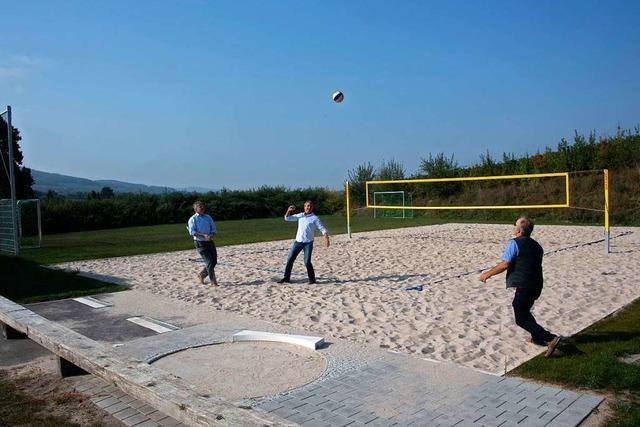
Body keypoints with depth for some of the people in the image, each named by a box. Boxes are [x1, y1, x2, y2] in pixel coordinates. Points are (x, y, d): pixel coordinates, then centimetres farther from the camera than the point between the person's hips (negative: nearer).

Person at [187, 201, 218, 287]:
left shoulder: (208, 217, 14)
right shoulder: (193, 219, -1)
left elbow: (214, 229, 11)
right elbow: (192, 231, -14)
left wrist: (211, 235, -12)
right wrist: (203, 235, -26)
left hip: (210, 242, 6)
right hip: (200, 243, -6)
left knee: (214, 261, 7)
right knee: (209, 262, -9)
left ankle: (201, 274, 29)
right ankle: (213, 281, 1)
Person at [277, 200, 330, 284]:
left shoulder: (315, 218, -1)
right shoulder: (300, 215, 11)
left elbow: (322, 228, -7)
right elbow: (287, 218, 13)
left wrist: (326, 238, -23)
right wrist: (289, 210, -7)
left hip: (308, 243, -4)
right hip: (298, 241, 4)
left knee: (307, 262, -9)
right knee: (290, 259, 4)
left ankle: (312, 279, 8)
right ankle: (286, 278, 15)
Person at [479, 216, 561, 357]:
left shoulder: (514, 243, -10)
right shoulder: (536, 246, 15)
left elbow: (504, 264, -17)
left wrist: (488, 273, -7)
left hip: (520, 286, -9)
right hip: (536, 286, 9)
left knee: (520, 318, -1)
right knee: (524, 311, 28)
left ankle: (550, 338, -11)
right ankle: (538, 338, 35)